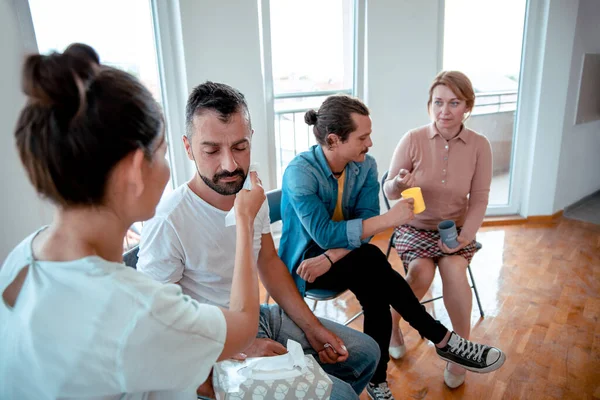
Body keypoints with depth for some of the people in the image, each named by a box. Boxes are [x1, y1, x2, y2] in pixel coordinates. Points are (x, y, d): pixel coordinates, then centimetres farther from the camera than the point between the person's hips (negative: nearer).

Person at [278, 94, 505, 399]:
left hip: (343, 257, 5)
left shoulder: (366, 165, -7)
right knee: (371, 261, -31)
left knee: (374, 290, -28)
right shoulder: (300, 172, -24)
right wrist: (388, 219, -34)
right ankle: (442, 341, -18)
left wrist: (329, 258, -29)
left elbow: (364, 226, -13)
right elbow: (325, 235, -31)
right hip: (304, 260, -4)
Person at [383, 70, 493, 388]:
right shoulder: (413, 139, -12)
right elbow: (389, 191, -7)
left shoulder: (479, 145, -6)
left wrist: (466, 234, -17)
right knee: (422, 272, -27)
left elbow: (479, 198, -3)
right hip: (414, 227, -1)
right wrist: (397, 185, -31)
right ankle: (391, 323, 3)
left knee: (454, 269, -27)